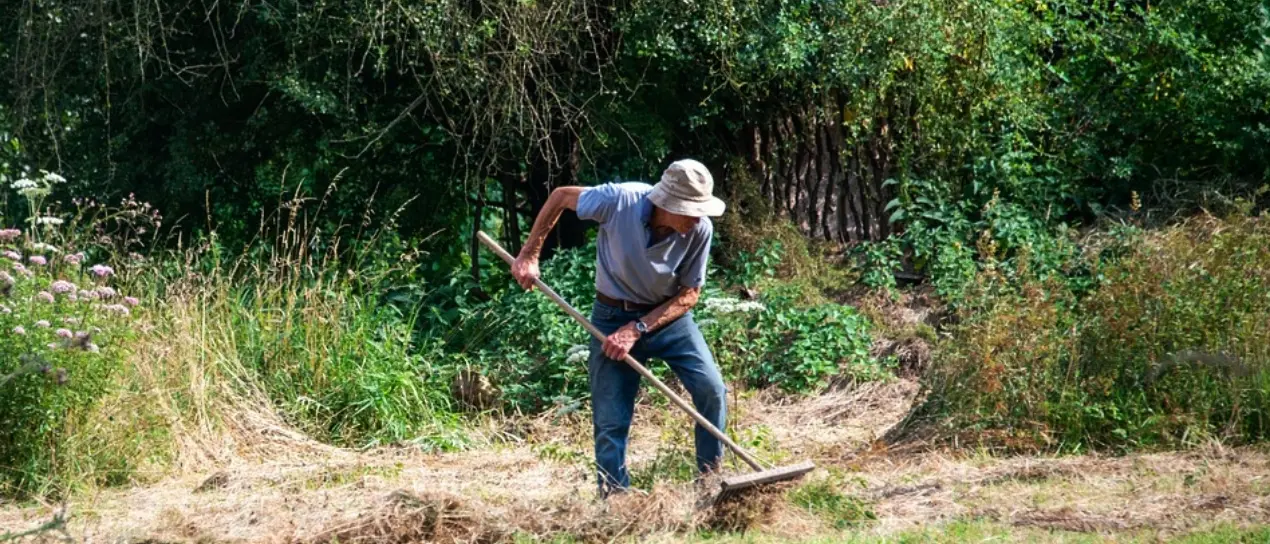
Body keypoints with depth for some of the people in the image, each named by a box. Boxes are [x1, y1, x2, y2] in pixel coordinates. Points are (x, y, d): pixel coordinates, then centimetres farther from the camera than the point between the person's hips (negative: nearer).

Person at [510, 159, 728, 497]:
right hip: (614, 316, -1)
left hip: (669, 314, 2)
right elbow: (560, 196, -9)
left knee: (711, 389, -12)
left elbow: (690, 293, -10)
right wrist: (529, 256, -10)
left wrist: (637, 330, -20)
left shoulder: (700, 230, -22)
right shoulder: (620, 200, -27)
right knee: (611, 419, -2)